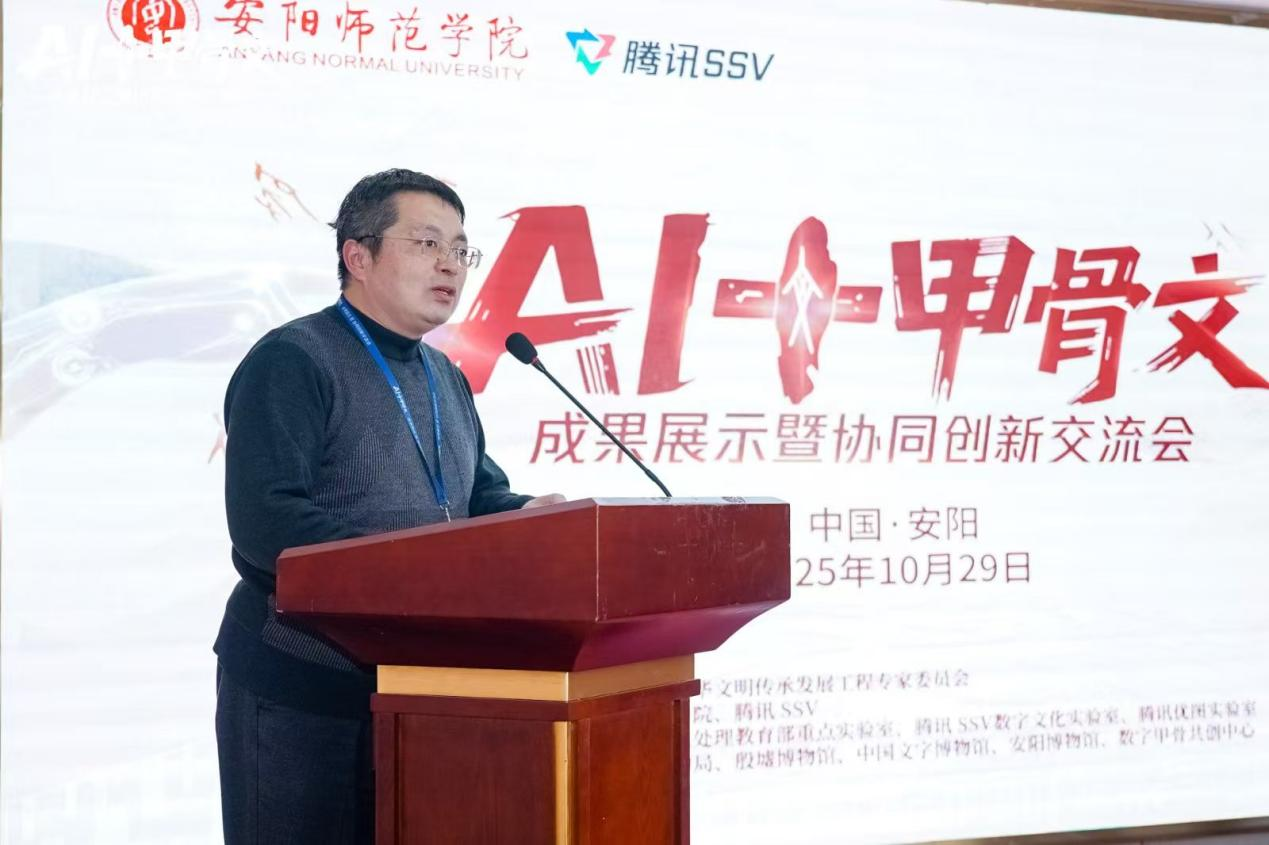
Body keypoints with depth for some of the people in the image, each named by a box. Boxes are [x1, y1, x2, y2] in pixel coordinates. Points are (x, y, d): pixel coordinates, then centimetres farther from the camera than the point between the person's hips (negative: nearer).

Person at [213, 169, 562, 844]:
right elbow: (263, 521, -22)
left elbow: (480, 493, 19)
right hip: (300, 689, -8)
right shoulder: (291, 362, -11)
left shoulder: (445, 378, 17)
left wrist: (521, 518, -6)